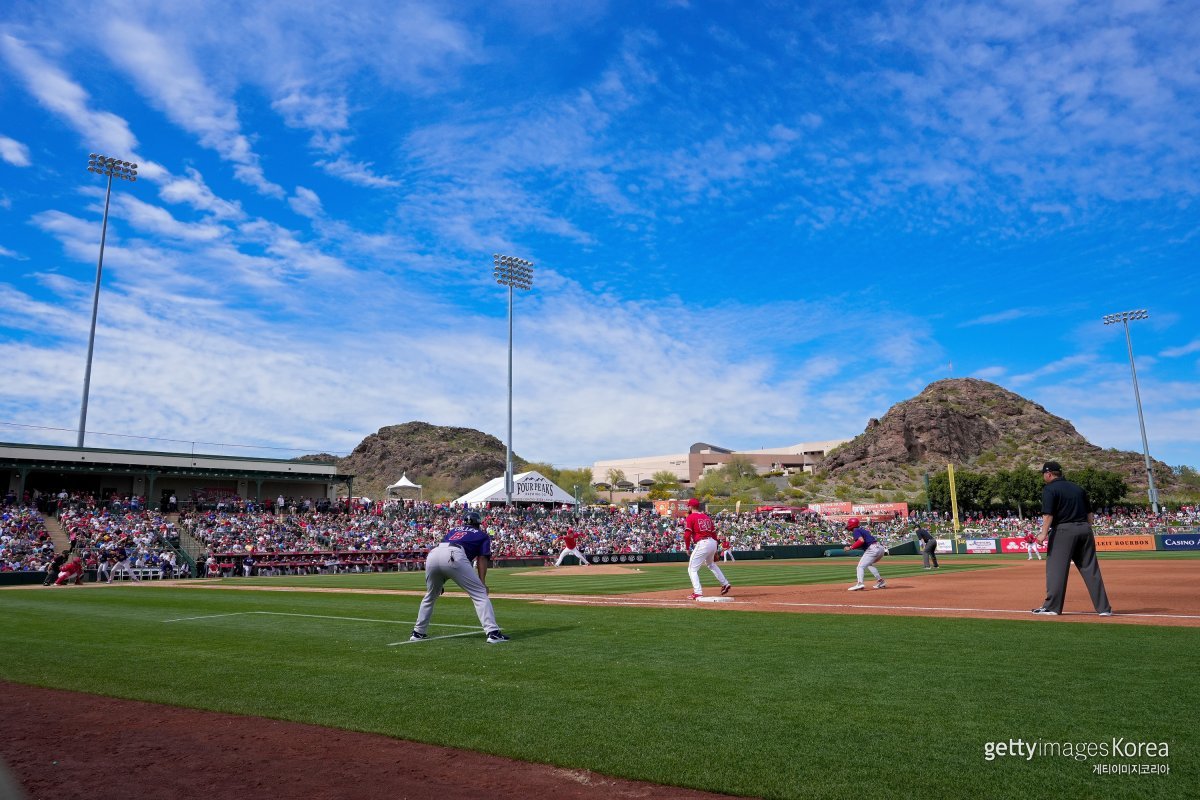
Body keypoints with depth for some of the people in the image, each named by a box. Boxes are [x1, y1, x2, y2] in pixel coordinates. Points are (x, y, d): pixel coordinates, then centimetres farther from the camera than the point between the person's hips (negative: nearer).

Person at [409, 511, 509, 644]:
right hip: (454, 556, -5)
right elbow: (482, 559, 12)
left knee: (430, 597, 27)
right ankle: (492, 632, -11)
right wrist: (482, 582, 3)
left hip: (432, 555, 5)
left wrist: (438, 582, 33)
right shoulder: (482, 535, 27)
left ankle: (418, 632, 31)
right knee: (480, 594, 0)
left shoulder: (453, 530, 39)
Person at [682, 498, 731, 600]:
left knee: (692, 569, 1)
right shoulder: (707, 517, 18)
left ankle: (697, 593, -9)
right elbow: (714, 533, 18)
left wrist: (687, 548, 2)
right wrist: (715, 551, 23)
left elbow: (687, 535, -11)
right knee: (711, 564, 32)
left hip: (702, 544, -7)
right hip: (713, 543, 7)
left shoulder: (690, 517, -2)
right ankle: (725, 584, 34)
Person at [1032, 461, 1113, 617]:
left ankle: (1052, 606, 1)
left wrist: (1044, 533, -17)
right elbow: (1090, 513, 17)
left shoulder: (1049, 489, -3)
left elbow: (1048, 514, -15)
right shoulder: (1078, 487, 17)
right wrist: (1087, 530, 22)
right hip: (1085, 529, 6)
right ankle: (1103, 608, 10)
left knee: (1056, 568, -1)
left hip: (1064, 530, -6)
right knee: (1091, 569, 9)